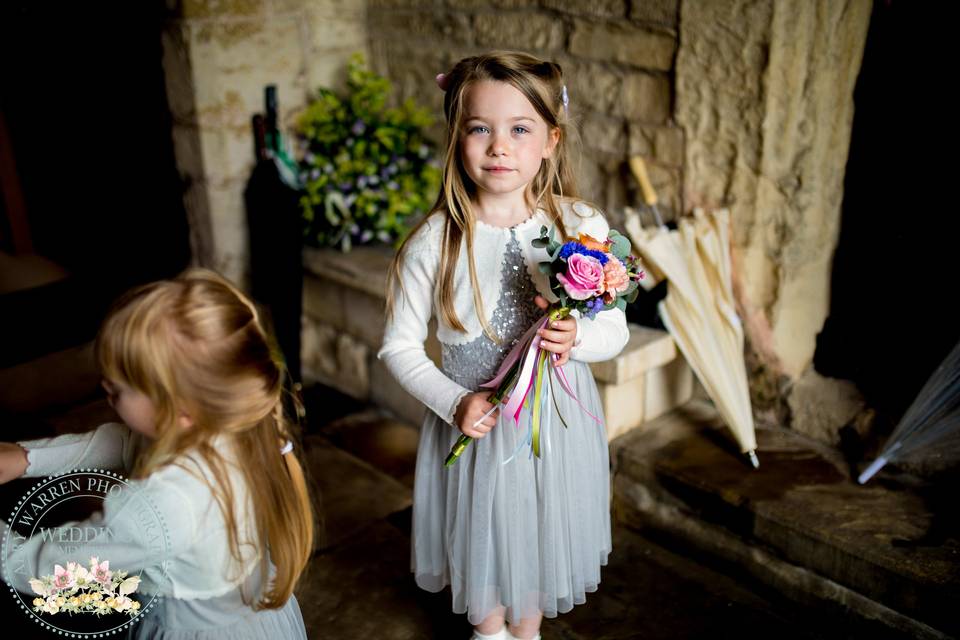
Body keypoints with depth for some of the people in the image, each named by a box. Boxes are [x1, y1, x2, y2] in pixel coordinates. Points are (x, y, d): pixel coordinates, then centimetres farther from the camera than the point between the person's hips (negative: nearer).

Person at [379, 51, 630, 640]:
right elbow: (400, 346, -8)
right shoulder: (435, 242, -17)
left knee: (543, 530, 22)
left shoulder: (583, 227, -12)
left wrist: (576, 336, -25)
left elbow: (615, 330, -4)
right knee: (480, 528, 21)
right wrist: (453, 402, -19)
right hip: (475, 420, -1)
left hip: (558, 418, 2)